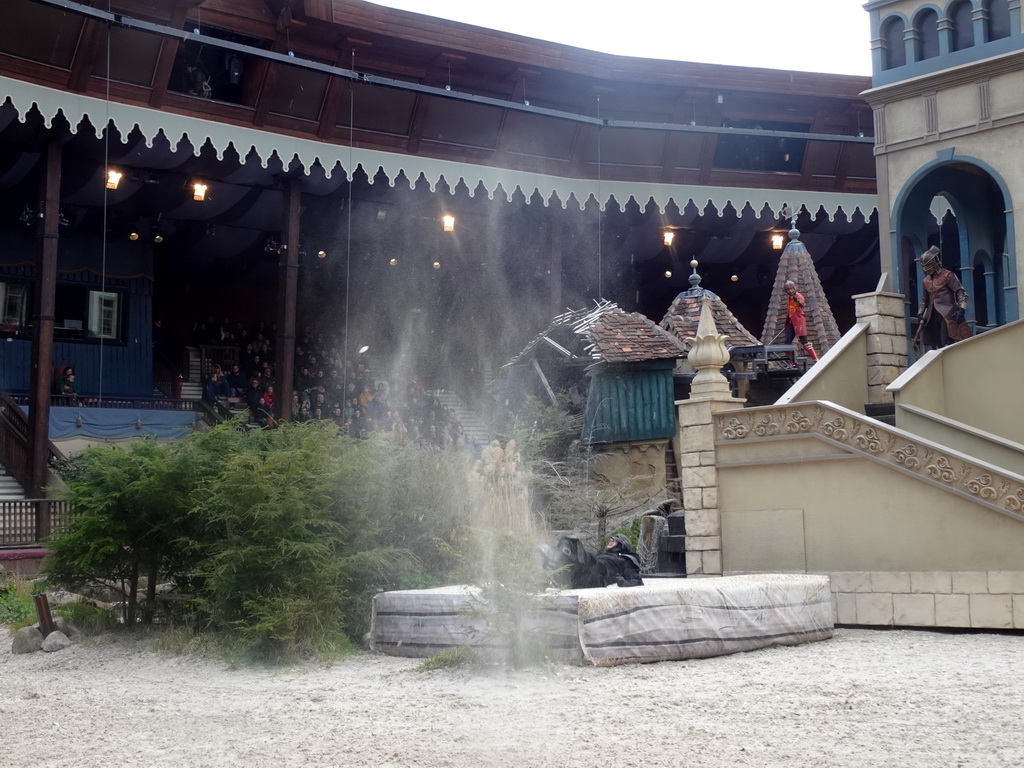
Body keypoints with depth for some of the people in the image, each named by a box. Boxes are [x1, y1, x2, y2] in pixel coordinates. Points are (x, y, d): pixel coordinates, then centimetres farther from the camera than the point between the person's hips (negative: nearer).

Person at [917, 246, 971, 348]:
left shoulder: (947, 275, -2)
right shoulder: (926, 280, 18)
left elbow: (961, 293, -6)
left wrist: (961, 309, -17)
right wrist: (921, 314, 19)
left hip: (947, 315, -6)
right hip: (933, 316, 6)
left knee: (946, 343, -17)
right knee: (938, 344, 2)